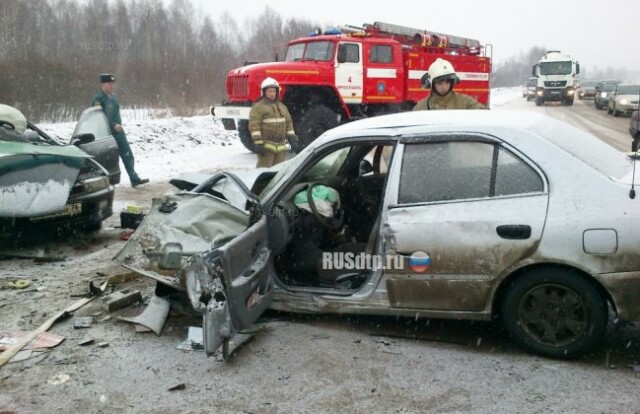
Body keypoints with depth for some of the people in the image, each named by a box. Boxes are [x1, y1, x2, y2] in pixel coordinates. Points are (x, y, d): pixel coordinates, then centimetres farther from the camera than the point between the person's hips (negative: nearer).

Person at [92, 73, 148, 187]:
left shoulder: (114, 96, 10)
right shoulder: (98, 99, -14)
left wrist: (119, 125, 15)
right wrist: (113, 125, -23)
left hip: (118, 132, 7)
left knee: (127, 155, 7)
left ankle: (134, 179, 11)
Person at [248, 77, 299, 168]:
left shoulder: (282, 106, 17)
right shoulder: (258, 107, -5)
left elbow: (288, 123, 19)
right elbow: (254, 125, -13)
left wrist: (292, 138, 9)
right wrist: (258, 143, -19)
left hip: (281, 146, 7)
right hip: (266, 146, -7)